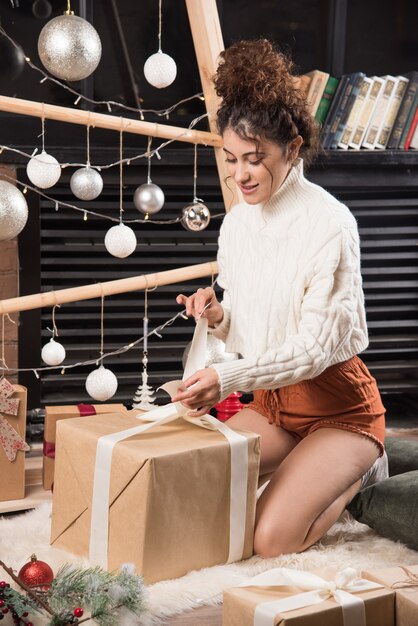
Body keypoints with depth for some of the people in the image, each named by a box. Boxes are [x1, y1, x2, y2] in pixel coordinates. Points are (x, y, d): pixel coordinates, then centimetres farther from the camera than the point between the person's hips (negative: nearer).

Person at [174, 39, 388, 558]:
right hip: (271, 403, 6)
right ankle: (303, 464, 12)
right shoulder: (236, 222, 2)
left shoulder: (329, 223, -20)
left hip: (337, 406, -6)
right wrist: (217, 316, -13)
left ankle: (358, 469, 7)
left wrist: (228, 379, -34)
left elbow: (317, 345, -22)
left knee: (271, 539, -22)